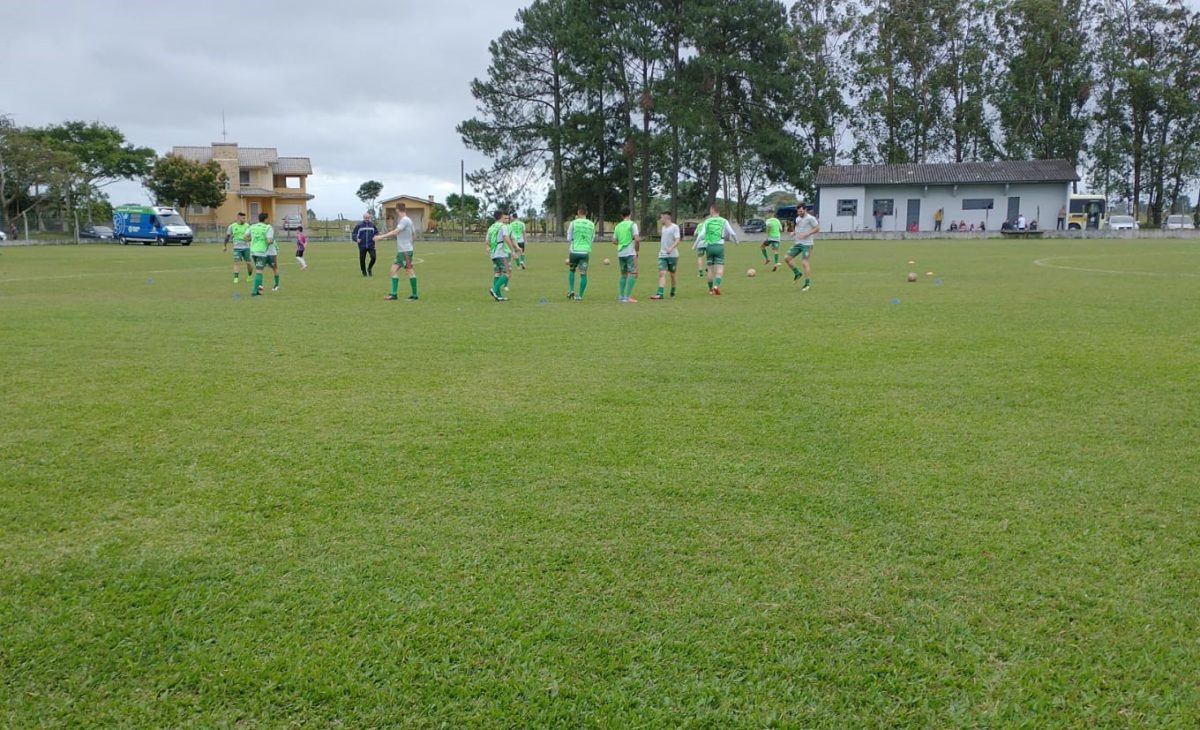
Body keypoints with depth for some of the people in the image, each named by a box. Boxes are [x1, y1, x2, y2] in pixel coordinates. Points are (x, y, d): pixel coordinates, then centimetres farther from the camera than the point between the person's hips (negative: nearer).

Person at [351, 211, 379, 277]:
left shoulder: (372, 225, 6)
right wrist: (356, 239, -20)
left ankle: (369, 268, 13)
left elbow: (377, 232, 17)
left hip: (371, 245, 1)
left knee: (373, 257, -15)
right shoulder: (359, 225, 0)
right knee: (362, 259, 1)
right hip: (362, 246, -1)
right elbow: (353, 235, 1)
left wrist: (375, 237, -4)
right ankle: (364, 272, 23)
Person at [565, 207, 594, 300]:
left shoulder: (573, 223, 0)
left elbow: (569, 239, 2)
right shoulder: (591, 224, 6)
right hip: (586, 252, 1)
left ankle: (571, 290, 11)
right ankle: (580, 296, 0)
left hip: (574, 251, -1)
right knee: (583, 274, 2)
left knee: (572, 270, 21)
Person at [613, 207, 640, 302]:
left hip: (620, 254, 6)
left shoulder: (618, 226, 12)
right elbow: (637, 239, -14)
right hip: (630, 253, -6)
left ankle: (620, 296, 15)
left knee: (623, 275, 16)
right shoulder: (632, 224, -5)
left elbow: (614, 241, 14)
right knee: (633, 274, -5)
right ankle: (627, 297, -13)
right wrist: (637, 249, 0)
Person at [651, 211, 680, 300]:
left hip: (673, 255, -4)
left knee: (672, 274, 9)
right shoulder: (663, 227, 13)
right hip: (662, 255, 4)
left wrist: (671, 248, -31)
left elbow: (677, 240, -16)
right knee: (662, 273, -10)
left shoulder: (675, 227, -7)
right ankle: (660, 293, -19)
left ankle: (673, 291, 28)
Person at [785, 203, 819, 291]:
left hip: (806, 244, -8)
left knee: (804, 262, -11)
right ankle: (797, 273, 19)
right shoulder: (797, 219, 13)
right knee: (787, 258, 2)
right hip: (797, 243, 8)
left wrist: (806, 234, -20)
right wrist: (794, 232, 7)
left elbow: (817, 229, -11)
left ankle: (807, 284, -2)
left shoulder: (810, 218, -10)